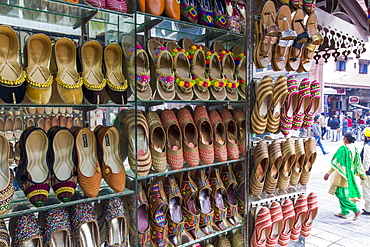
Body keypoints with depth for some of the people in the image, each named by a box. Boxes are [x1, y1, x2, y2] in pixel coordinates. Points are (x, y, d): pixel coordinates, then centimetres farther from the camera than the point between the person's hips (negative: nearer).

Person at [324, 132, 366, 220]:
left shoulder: (343, 149, -21)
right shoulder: (355, 149, 3)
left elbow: (336, 163, -23)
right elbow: (358, 163, 10)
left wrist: (328, 173, -20)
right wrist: (362, 174, 21)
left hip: (342, 175, -8)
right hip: (350, 175, 8)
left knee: (341, 194, 2)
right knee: (345, 193, 16)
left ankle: (356, 210, -1)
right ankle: (344, 212, 25)